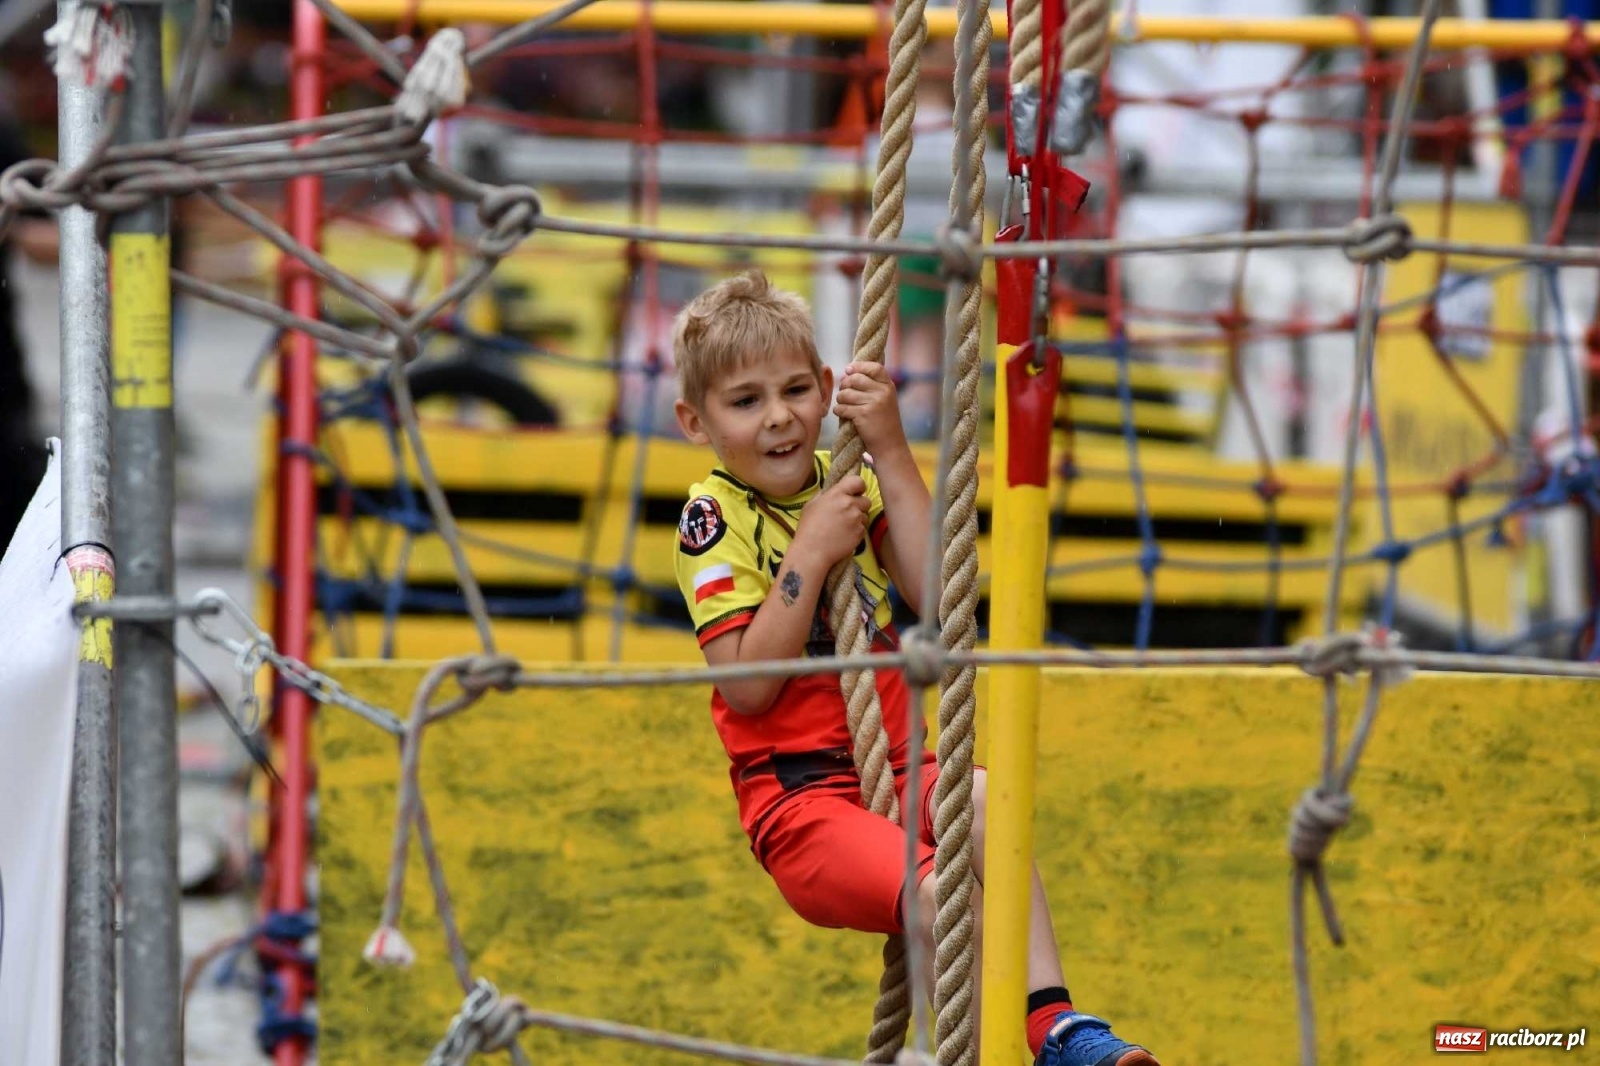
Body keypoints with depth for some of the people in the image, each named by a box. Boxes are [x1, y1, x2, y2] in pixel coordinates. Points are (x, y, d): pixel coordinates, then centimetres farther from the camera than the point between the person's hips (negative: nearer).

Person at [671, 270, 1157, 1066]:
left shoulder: (850, 483, 11)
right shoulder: (714, 521, -5)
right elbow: (748, 684, -15)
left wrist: (891, 453, -6)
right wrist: (812, 553, -16)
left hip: (895, 769, 4)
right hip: (797, 797, -4)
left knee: (987, 801, -30)